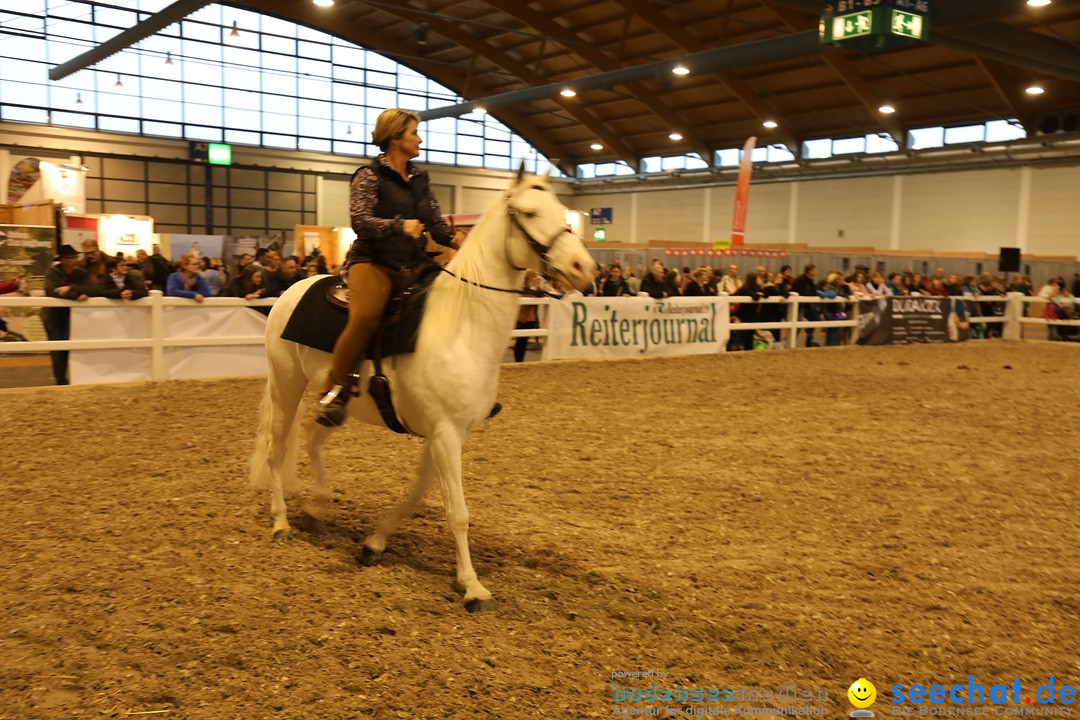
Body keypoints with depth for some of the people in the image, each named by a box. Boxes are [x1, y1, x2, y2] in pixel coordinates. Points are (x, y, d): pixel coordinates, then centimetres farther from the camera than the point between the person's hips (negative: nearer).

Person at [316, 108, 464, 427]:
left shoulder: (420, 178, 18)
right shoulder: (369, 176, -1)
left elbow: (436, 220, 16)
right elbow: (360, 220, -13)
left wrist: (452, 237, -6)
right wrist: (399, 225, -29)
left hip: (414, 264, 7)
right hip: (373, 261, -7)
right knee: (365, 317, -33)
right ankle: (334, 392, -19)